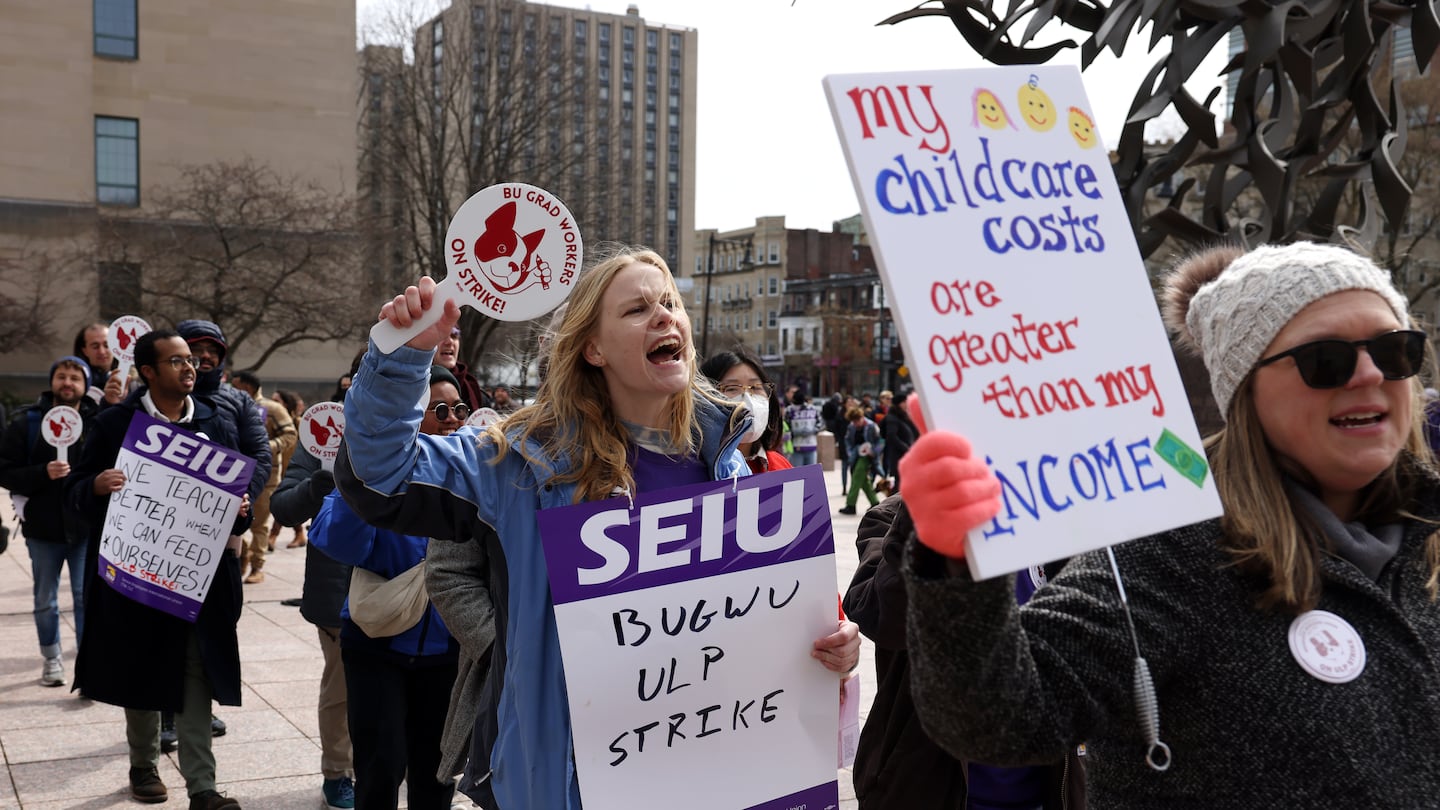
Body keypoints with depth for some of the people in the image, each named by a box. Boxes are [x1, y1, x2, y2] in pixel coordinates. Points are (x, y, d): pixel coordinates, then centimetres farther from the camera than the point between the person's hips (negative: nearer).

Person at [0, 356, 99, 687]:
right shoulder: (27, 422, 0)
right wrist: (43, 473, -19)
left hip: (88, 526, -2)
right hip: (43, 528, 2)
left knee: (87, 597, -2)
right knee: (46, 600, 15)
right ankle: (51, 659, 33)